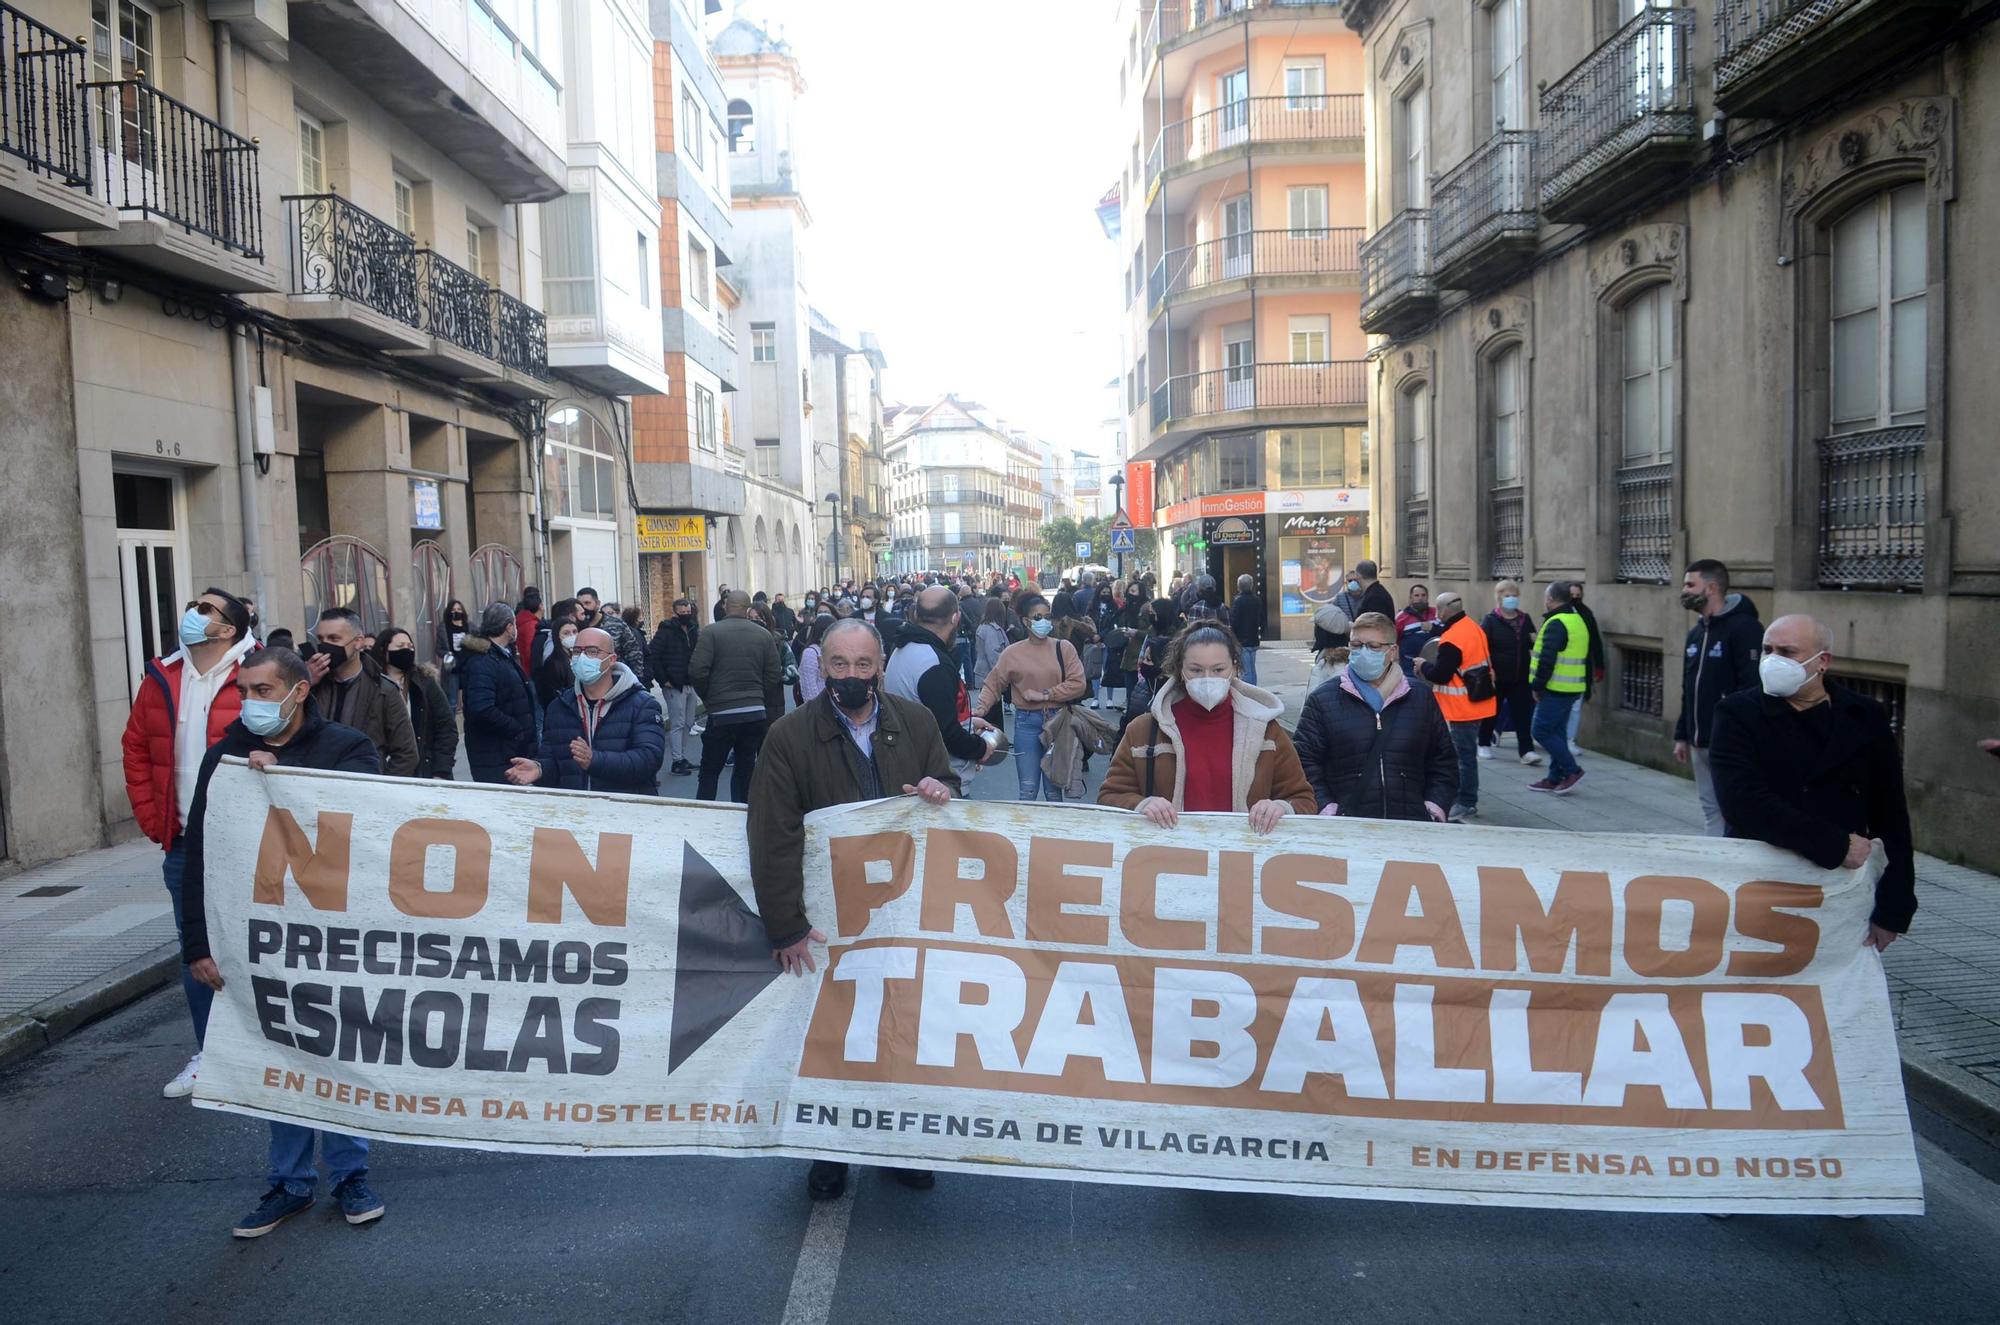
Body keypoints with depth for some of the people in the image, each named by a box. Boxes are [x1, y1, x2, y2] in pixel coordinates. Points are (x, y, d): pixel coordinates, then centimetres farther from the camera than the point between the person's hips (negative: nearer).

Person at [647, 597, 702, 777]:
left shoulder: (694, 630, 9)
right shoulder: (666, 631, -10)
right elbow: (652, 655, -15)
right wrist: (663, 679, -15)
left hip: (691, 684, 7)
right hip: (674, 685, -7)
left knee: (688, 723, 12)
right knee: (677, 724, -4)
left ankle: (683, 758, 22)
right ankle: (677, 761, 0)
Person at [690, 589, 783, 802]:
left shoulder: (711, 633, -6)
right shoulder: (764, 635, 3)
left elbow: (697, 672, -11)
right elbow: (775, 676, 2)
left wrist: (709, 699, 6)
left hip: (721, 714, -3)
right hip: (756, 713, 3)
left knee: (710, 771, 7)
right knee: (745, 769, 11)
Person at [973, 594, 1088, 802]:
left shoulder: (1064, 648, 1)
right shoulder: (1012, 653, 2)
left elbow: (1078, 685, -6)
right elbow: (992, 685, 1)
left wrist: (1044, 695, -12)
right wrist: (980, 710, -15)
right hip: (1026, 723, 0)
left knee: (1054, 789, 10)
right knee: (1028, 789, 0)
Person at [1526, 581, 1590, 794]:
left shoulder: (1556, 623, -16)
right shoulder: (1578, 621, 16)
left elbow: (1547, 659, -21)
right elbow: (1585, 658, 21)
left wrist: (1538, 686, -13)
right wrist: (1586, 685, 24)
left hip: (1556, 689, -10)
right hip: (1572, 689, 10)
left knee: (1542, 731, -4)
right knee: (1557, 731, 13)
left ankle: (1572, 770, -3)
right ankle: (1555, 778, 16)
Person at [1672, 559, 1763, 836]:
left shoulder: (1744, 628, -12)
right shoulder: (1696, 633, 16)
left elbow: (1754, 689, -19)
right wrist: (1682, 735, 17)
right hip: (1700, 743, 9)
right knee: (1710, 810, 13)